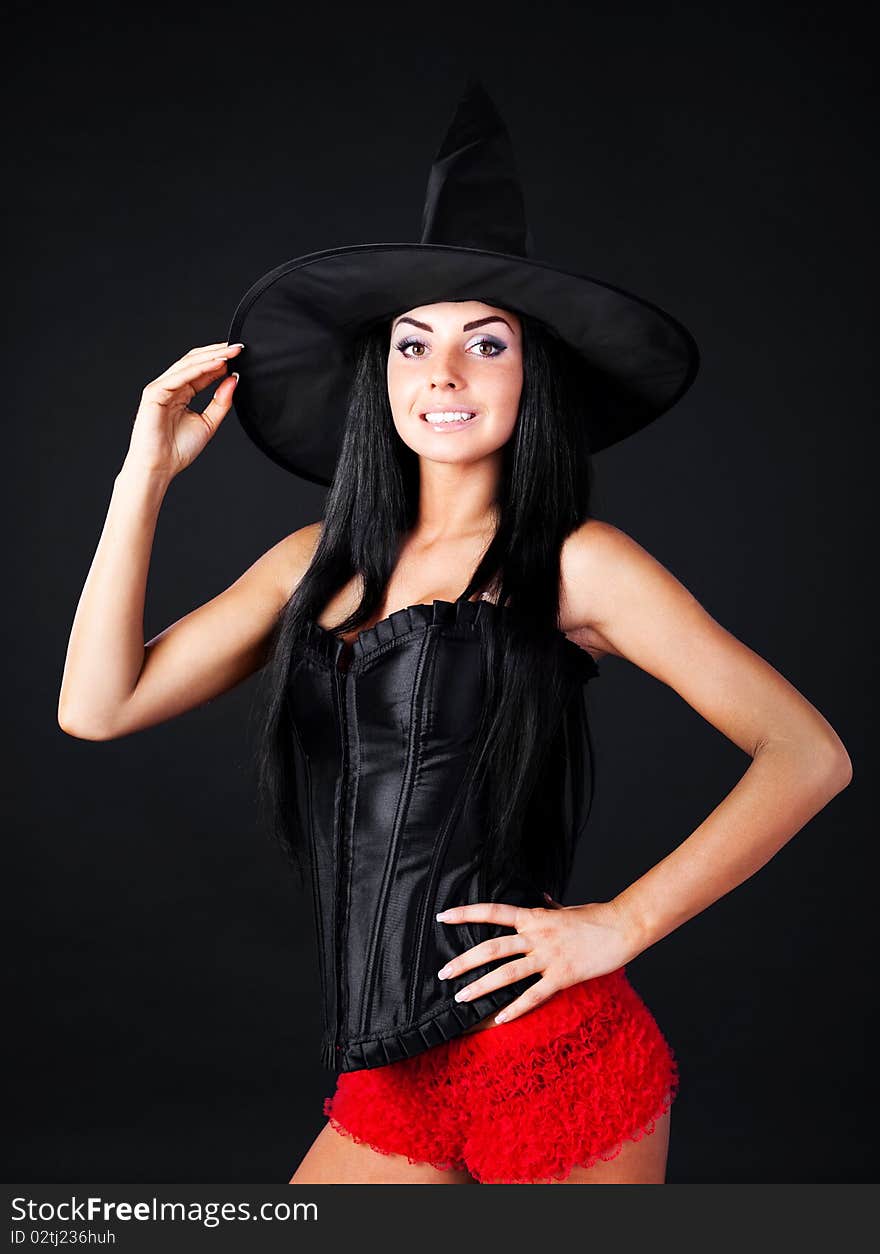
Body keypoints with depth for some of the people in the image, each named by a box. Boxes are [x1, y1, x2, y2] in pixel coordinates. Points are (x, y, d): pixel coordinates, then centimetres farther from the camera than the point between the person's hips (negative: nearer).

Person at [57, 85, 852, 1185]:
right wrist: (147, 473, -1)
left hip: (554, 1059, -4)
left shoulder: (573, 562, -6)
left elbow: (808, 754, -9)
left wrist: (621, 925, -13)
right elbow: (97, 706, 1)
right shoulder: (317, 563, 8)